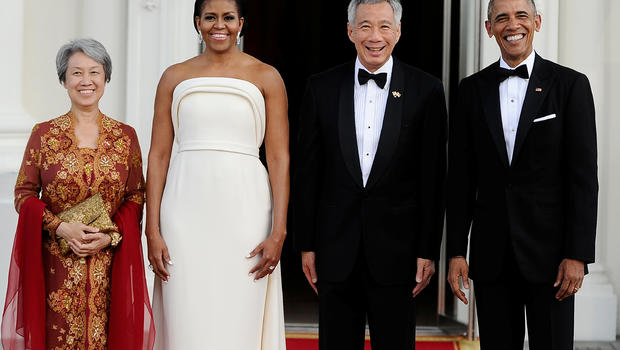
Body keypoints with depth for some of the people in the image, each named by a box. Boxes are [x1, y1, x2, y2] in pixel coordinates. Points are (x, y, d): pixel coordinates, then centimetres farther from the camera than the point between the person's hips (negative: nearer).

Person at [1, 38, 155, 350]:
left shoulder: (125, 136, 6)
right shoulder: (44, 134, 4)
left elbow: (136, 196, 6)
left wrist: (110, 236, -10)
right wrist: (61, 228, -12)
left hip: (109, 261, 1)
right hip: (56, 262, -1)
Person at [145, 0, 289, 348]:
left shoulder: (266, 77, 5)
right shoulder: (175, 77, 10)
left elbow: (279, 157, 0)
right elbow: (159, 155, 6)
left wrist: (278, 231, -9)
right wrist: (153, 231, -2)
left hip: (244, 209, -1)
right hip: (186, 210, 1)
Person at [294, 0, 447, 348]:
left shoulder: (426, 90, 0)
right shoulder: (322, 88, 4)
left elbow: (433, 178, -1)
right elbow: (307, 173, 6)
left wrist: (428, 251, -4)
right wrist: (307, 244, 3)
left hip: (397, 250, -1)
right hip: (336, 249, 2)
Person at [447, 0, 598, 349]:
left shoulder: (570, 85, 0)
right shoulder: (473, 89, 8)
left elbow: (583, 177, -4)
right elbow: (461, 177, 8)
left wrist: (578, 254, -10)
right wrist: (456, 251, 3)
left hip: (549, 252, -2)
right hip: (491, 254, 3)